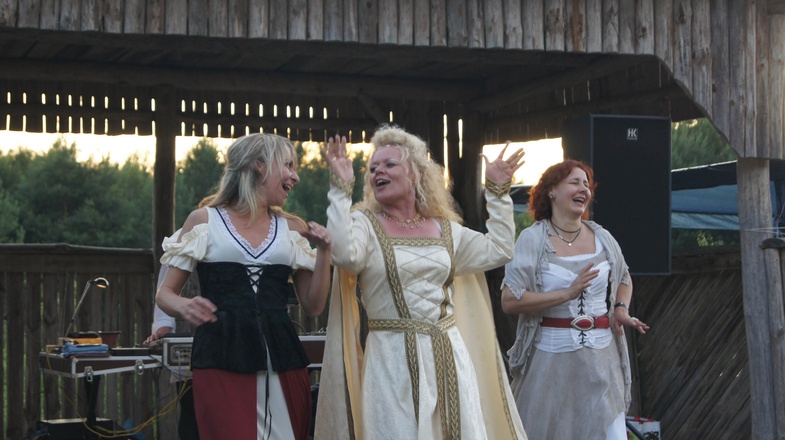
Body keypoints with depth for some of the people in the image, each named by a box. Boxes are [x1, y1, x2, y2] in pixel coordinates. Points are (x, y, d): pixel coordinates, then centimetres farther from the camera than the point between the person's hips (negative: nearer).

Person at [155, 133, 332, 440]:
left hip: (281, 358, 3)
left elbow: (313, 307, 15)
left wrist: (323, 251, 3)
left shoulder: (293, 229, 16)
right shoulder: (204, 220, 8)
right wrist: (184, 307, -14)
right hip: (222, 359, -3)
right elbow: (165, 293, 8)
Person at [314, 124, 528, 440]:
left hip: (450, 353, 5)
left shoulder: (444, 229, 13)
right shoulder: (364, 224, -2)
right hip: (394, 358, -4)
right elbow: (345, 255, -24)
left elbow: (499, 250, 17)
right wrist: (341, 188, -21)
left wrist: (498, 192, 14)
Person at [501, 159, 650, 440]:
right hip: (551, 356, -3)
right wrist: (567, 293, -19)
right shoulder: (533, 239, -5)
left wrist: (622, 309, 6)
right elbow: (509, 301, -14)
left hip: (601, 355, 3)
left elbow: (624, 279, 27)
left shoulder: (601, 237, 8)